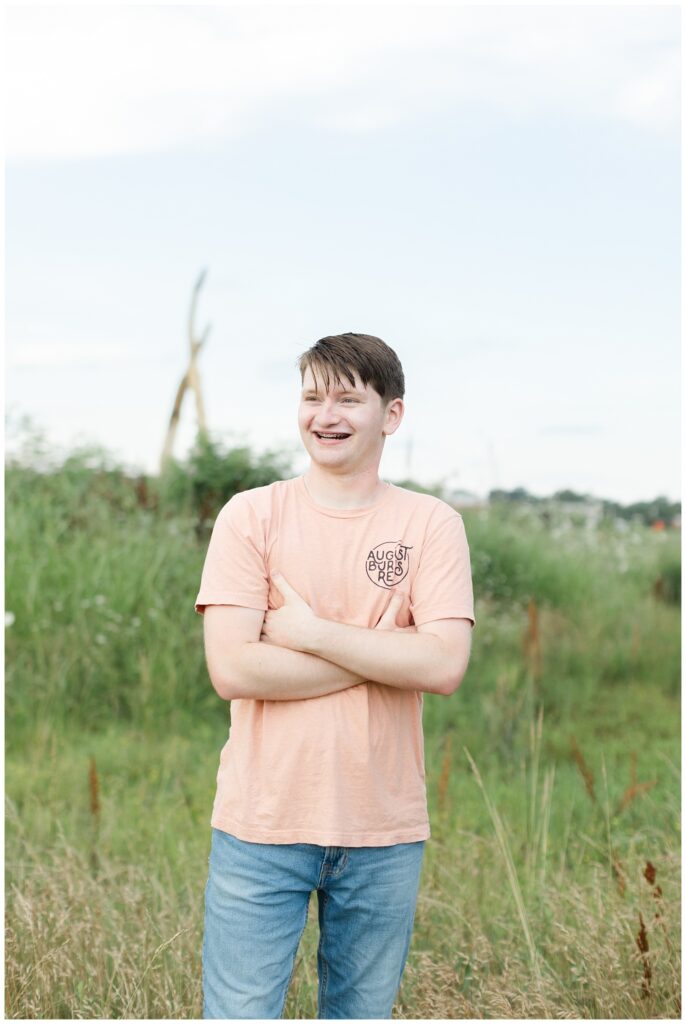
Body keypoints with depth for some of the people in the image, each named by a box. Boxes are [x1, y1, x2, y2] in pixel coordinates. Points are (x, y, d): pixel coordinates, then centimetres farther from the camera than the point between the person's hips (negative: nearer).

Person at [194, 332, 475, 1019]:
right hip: (261, 824, -1)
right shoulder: (251, 515, -2)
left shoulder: (431, 523, 1)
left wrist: (311, 632, -12)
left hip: (385, 832, 1)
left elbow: (445, 666, -12)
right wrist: (385, 655, -11)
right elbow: (231, 670, -12)